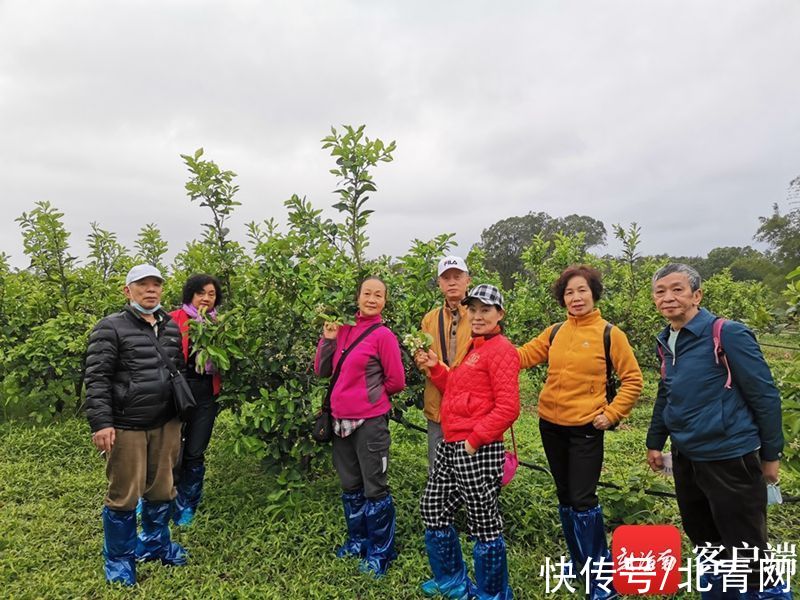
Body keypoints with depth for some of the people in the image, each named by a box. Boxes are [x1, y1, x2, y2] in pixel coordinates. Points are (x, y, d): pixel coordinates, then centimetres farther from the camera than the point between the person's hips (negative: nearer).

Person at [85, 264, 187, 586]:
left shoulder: (172, 327, 11)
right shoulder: (111, 327, -7)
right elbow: (97, 378, -12)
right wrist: (101, 423, -18)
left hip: (166, 424, 6)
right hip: (127, 426, -5)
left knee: (162, 488, 16)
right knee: (124, 495, 6)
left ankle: (155, 544, 38)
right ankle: (119, 559, 27)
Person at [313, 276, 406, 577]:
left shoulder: (383, 335, -11)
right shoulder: (343, 329, 6)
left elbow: (396, 382, -8)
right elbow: (322, 371, 7)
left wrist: (370, 392, 3)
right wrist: (328, 338, -5)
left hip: (370, 421, -6)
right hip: (341, 419, 6)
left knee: (375, 488, 4)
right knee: (350, 486, 19)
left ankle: (381, 552, 22)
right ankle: (358, 540, 38)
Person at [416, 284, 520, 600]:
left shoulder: (501, 349, -12)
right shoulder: (473, 348, 16)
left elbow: (508, 408, -19)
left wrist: (475, 439, -17)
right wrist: (435, 368, 9)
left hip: (479, 450, -10)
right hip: (450, 446, 10)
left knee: (484, 523, 5)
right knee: (433, 510, 18)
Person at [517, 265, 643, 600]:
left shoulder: (609, 333, -7)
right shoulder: (554, 333, 4)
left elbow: (632, 379, -4)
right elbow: (521, 357, -2)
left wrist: (612, 414, -10)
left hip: (586, 428, -4)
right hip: (551, 425, 5)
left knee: (583, 500, -3)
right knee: (565, 497, 15)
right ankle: (580, 563, 33)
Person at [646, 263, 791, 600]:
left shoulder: (728, 334, -16)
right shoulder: (665, 342, 5)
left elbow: (765, 395, -12)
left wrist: (771, 454, -8)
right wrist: (655, 442, 17)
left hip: (730, 458, -7)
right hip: (685, 458, 7)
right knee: (703, 538, 21)